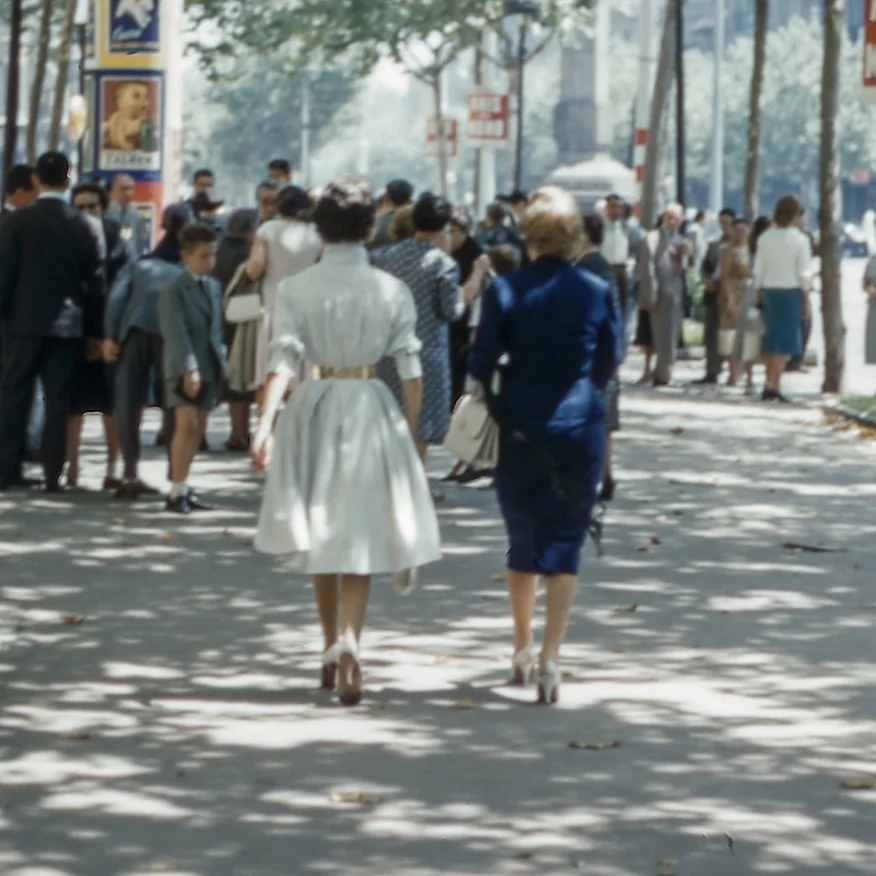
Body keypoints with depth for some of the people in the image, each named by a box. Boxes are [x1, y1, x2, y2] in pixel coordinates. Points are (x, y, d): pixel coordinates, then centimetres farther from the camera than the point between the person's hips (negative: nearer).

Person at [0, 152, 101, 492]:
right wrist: (94, 330, 9)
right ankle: (52, 473, 2)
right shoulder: (81, 226, 0)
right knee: (58, 399, 4)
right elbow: (93, 280, 3)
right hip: (68, 324, 2)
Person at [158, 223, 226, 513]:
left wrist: (220, 364, 11)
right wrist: (188, 367, -24)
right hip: (183, 367, -7)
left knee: (199, 428, 8)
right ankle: (177, 492, -13)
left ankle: (183, 487, 16)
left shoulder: (214, 287, 13)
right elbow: (177, 333, -17)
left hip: (209, 366, 7)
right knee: (187, 424, -14)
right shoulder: (174, 290, -9)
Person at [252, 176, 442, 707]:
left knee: (322, 533, 16)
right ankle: (349, 640, -22)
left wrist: (266, 425, -17)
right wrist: (411, 435, 6)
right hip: (371, 410, -1)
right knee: (361, 537, 1)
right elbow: (411, 371, -3)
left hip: (314, 406, 1)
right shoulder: (392, 290, -3)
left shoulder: (298, 289, -3)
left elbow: (284, 361, -12)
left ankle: (332, 651, 24)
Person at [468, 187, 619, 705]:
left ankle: (524, 649, 28)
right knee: (565, 545, 2)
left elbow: (482, 363, -6)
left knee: (523, 540, 17)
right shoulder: (598, 292, -6)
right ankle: (551, 657, -9)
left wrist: (494, 406, 14)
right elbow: (609, 363, 6)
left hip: (519, 430, 1)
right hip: (579, 429, 0)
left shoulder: (505, 291, -9)